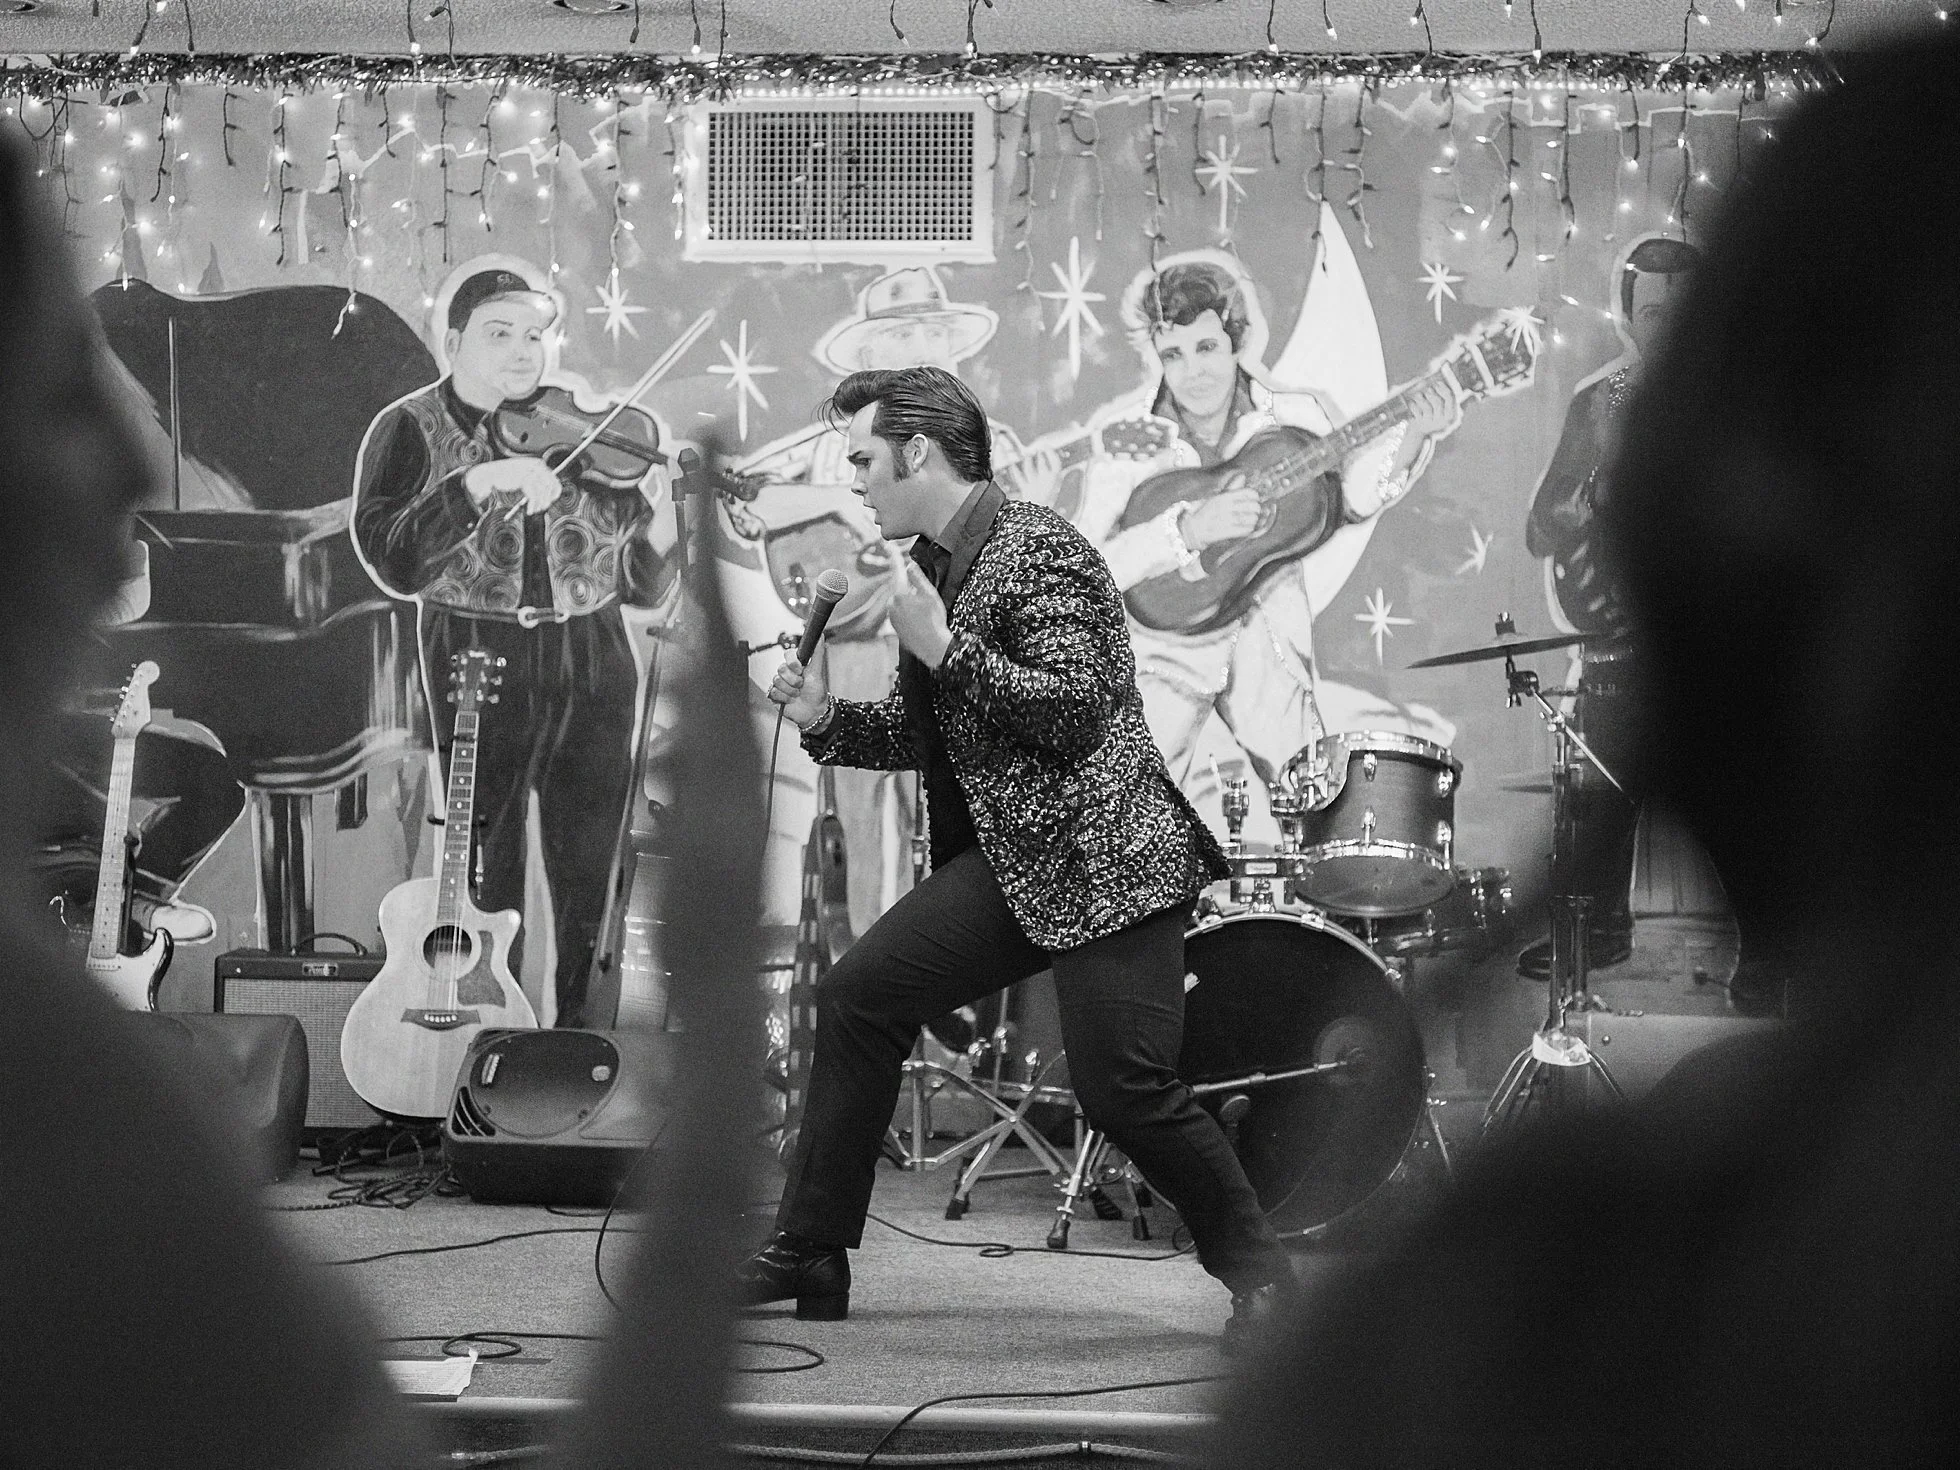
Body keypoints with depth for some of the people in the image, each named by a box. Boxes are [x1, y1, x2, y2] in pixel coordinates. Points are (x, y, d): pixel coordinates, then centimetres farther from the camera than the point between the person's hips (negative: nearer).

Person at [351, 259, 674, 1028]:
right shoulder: (410, 430, 0)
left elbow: (639, 584, 7)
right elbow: (394, 561, -17)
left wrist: (655, 536, -15)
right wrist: (480, 483, -27)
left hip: (594, 668, 3)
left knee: (590, 878, 8)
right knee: (483, 879, 2)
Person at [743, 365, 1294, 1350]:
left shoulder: (1037, 550, -13)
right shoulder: (930, 564, 15)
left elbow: (1077, 707, -22)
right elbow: (924, 730, 23)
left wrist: (945, 649, -22)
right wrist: (825, 718, 5)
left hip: (1104, 855, -9)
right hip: (1009, 857, 9)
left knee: (1123, 1087, -13)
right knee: (857, 999, 0)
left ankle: (1257, 1271, 6)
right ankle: (808, 1257, 7)